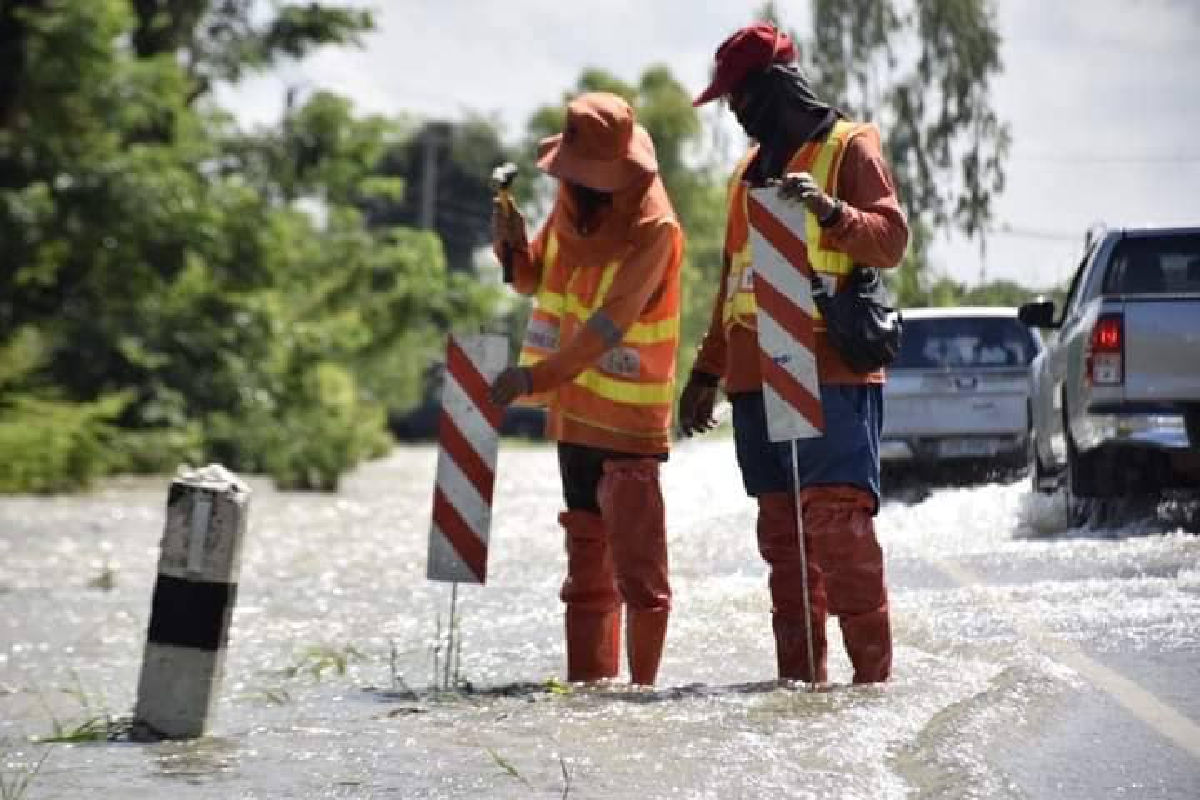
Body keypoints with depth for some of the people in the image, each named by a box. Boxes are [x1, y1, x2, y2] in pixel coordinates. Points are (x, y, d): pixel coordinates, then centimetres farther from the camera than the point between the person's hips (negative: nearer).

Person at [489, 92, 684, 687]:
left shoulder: (652, 230, -18)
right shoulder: (571, 204, 4)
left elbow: (608, 326, -24)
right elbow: (533, 280, 17)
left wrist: (535, 377, -30)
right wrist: (514, 247, -5)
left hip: (629, 416, -8)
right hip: (575, 409, 8)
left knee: (635, 559, -8)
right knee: (585, 559, 13)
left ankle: (641, 682, -3)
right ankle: (588, 682, 19)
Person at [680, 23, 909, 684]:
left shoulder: (848, 147, 1)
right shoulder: (749, 171, 23)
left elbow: (891, 239, -11)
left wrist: (831, 211, -28)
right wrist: (706, 372, 23)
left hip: (830, 374, -7)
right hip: (756, 380, 7)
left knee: (836, 520, -13)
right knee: (780, 529, 5)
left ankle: (872, 670, -9)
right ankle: (798, 676, 8)